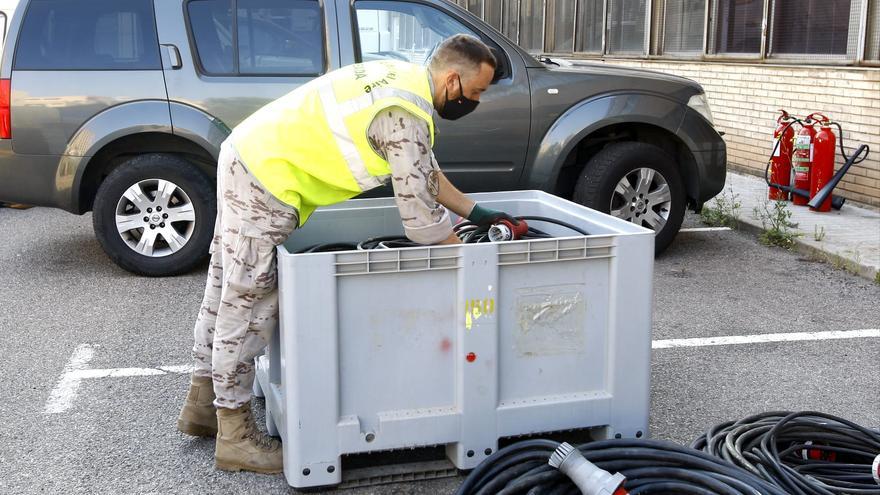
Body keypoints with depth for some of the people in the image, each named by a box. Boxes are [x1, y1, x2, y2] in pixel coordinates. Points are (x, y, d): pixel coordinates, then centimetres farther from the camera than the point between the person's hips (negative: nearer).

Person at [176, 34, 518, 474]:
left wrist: (477, 214, 17)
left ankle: (202, 403, 34)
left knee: (229, 290, 19)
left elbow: (425, 173, 18)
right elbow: (421, 216, -20)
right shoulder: (406, 116, -22)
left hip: (247, 155, 10)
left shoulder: (401, 77, 8)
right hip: (264, 182, -10)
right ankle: (235, 436, 10)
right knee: (246, 305, -2)